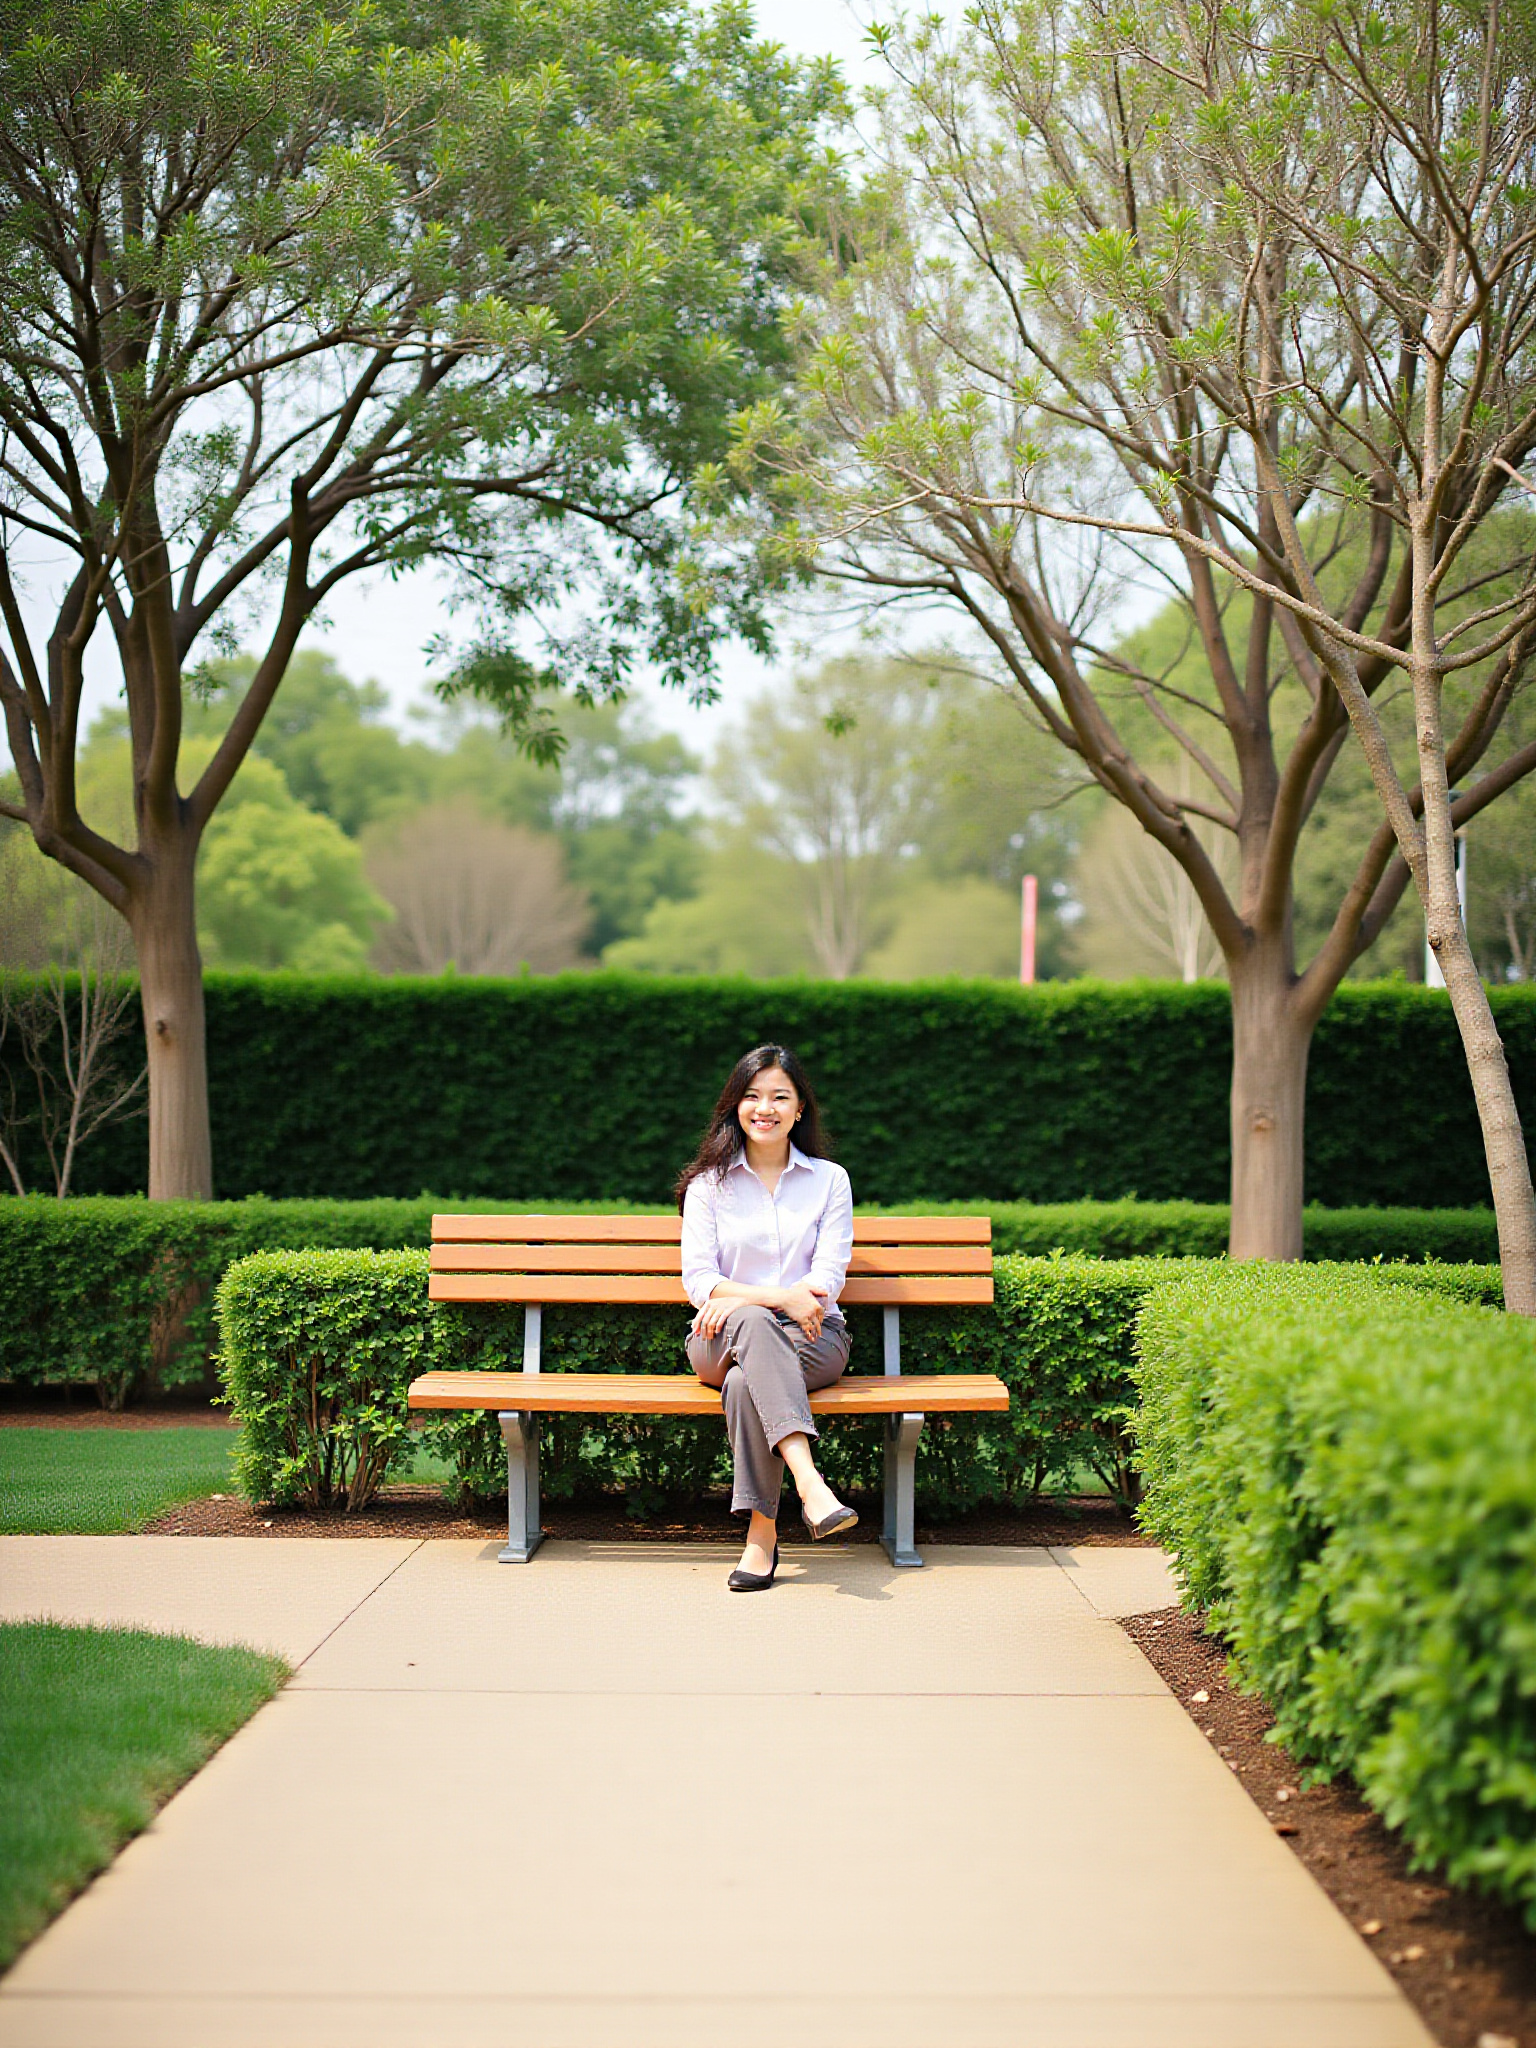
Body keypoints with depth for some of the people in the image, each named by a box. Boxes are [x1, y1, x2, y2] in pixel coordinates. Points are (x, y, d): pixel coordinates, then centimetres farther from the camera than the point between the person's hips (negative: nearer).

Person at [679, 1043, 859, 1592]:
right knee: (753, 1325, -38)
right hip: (722, 1341, 0)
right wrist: (781, 1298, -19)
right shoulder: (709, 1182, 10)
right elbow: (698, 1279, -2)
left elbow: (827, 1280, -2)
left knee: (745, 1381, -35)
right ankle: (809, 1482, -53)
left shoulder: (829, 1180, 10)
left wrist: (740, 1297, -17)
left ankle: (761, 1530, -35)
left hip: (811, 1339, 0)